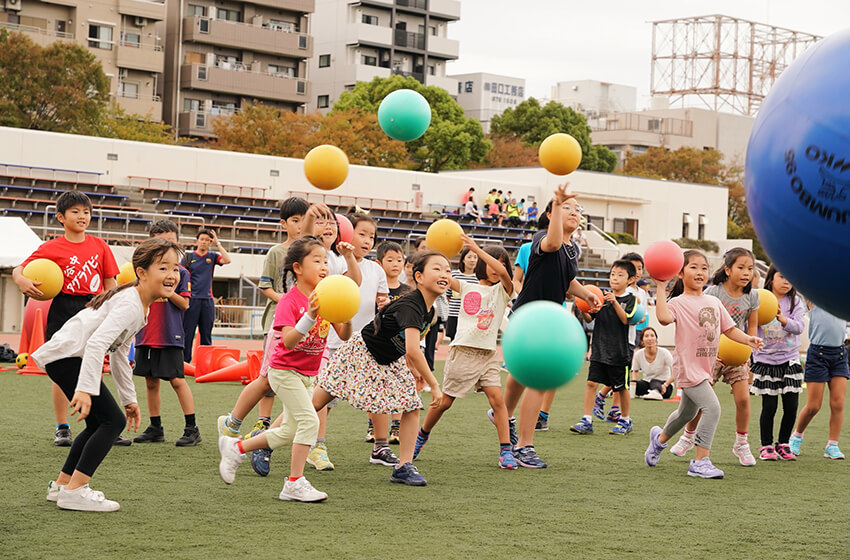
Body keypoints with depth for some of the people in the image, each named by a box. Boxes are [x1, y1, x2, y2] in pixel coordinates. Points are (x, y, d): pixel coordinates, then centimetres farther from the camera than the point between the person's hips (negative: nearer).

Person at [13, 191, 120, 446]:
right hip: (63, 310, -2)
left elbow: (110, 283, 11)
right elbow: (19, 269, -2)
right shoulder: (51, 248, -2)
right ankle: (62, 428, 12)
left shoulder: (99, 245, 7)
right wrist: (21, 280, -26)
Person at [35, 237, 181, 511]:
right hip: (66, 357, -10)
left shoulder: (140, 306, 15)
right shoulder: (130, 305, -18)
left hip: (65, 358, 10)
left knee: (99, 423, 16)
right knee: (112, 420, -11)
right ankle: (74, 491, -12)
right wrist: (85, 390, -35)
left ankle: (61, 484, 25)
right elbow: (96, 343, -29)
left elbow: (119, 354, 24)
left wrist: (129, 399, 25)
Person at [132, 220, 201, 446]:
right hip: (146, 334, 5)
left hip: (170, 335, -5)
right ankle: (155, 428, 20)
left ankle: (192, 429, -2)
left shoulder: (181, 272, -1)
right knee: (151, 382, 10)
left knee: (176, 380, -8)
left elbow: (184, 304, -5)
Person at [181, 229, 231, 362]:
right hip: (192, 300, -2)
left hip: (207, 300, 2)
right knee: (187, 333, -4)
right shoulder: (188, 257, 6)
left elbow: (227, 260, -7)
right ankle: (185, 362, -1)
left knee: (206, 334, 5)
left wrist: (218, 243, -4)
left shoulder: (212, 256, 11)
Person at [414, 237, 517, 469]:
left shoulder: (502, 290, 6)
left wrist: (476, 249, -17)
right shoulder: (467, 288, 10)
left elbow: (502, 272, -14)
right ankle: (422, 435, 29)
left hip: (488, 355, 0)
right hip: (463, 352, 0)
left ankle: (506, 451, -10)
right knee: (444, 401, 6)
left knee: (497, 398, -15)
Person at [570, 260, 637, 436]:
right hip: (599, 349, 3)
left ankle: (625, 421, 25)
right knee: (591, 382, -5)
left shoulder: (630, 299, -2)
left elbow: (625, 320, -15)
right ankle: (587, 421, 0)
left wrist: (615, 302, -26)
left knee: (621, 387, 8)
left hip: (619, 351, -3)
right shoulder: (602, 297, 8)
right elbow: (589, 318, 6)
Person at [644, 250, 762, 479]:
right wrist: (661, 289, -27)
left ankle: (659, 438, 52)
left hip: (706, 368, 8)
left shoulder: (714, 302, 11)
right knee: (712, 407, -22)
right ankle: (701, 462, -16)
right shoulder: (678, 303, -10)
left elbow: (729, 329, 13)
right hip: (688, 367, -8)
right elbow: (663, 317, -32)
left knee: (687, 412, 24)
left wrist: (747, 339, -4)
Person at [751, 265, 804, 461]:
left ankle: (783, 444, 17)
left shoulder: (795, 302, 3)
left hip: (790, 360, 2)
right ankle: (766, 446, 12)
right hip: (765, 360, -2)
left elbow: (799, 327, -10)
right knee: (769, 406, -3)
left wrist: (782, 319, -27)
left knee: (791, 406, 0)